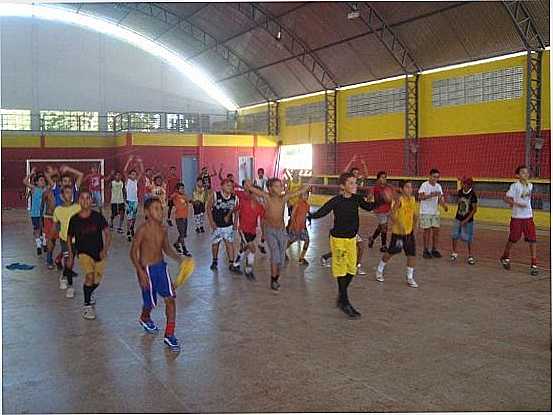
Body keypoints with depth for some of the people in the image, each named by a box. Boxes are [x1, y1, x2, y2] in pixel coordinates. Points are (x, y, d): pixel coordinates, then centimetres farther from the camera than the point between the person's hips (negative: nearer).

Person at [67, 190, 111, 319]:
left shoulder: (98, 216, -6)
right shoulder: (74, 219, -5)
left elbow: (107, 234, -4)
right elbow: (69, 238, 9)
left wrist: (105, 249, -17)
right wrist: (71, 256, 6)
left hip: (99, 254, 2)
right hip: (83, 253, -2)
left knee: (96, 281, 11)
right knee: (90, 275, -23)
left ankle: (89, 294, 46)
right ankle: (87, 305, -6)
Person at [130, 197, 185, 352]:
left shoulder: (163, 229, 1)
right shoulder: (142, 230, -16)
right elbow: (133, 252, -13)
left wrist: (180, 260, 0)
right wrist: (141, 272, -22)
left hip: (161, 266, 5)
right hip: (147, 269, -5)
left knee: (170, 298, -7)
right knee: (150, 302, 10)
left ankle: (169, 335, 2)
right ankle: (145, 319, 47)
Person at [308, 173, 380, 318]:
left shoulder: (356, 199, -1)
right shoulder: (336, 201, -17)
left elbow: (368, 207, 13)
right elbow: (321, 212, -22)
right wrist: (309, 215, -38)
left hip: (351, 238, 6)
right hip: (338, 239, -6)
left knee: (351, 269, 14)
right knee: (341, 269, 0)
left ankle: (341, 298, 32)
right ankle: (345, 303, 8)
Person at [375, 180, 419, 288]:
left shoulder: (412, 199, 3)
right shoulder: (399, 200, -17)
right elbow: (393, 216, -20)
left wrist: (414, 228, 13)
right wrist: (400, 226, -29)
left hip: (409, 232, 5)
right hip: (398, 232, -5)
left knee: (412, 254, 0)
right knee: (390, 253, 8)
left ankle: (410, 278, 12)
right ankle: (379, 271, 31)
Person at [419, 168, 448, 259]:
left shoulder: (438, 186, 7)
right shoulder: (424, 185, -11)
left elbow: (440, 198, 8)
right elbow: (420, 197, -22)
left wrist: (444, 205, -12)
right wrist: (431, 195, -34)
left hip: (435, 212, 6)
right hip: (425, 212, -6)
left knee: (436, 230, 5)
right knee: (427, 230, -2)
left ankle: (434, 250, 15)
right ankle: (426, 250, 7)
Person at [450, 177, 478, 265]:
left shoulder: (472, 194, -16)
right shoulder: (460, 192, -1)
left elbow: (474, 209, -15)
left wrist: (466, 220, -18)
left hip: (468, 220, -4)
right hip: (458, 218, 4)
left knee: (468, 239, 1)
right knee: (454, 236, 4)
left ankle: (470, 256, 13)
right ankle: (454, 253, 21)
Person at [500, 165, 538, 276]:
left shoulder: (530, 185, 7)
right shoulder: (515, 186, -9)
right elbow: (507, 199, -13)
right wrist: (517, 204, -25)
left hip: (528, 216, 4)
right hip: (517, 217, -4)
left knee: (532, 240, -4)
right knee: (513, 239, 8)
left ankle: (534, 265, 1)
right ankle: (505, 257, 33)